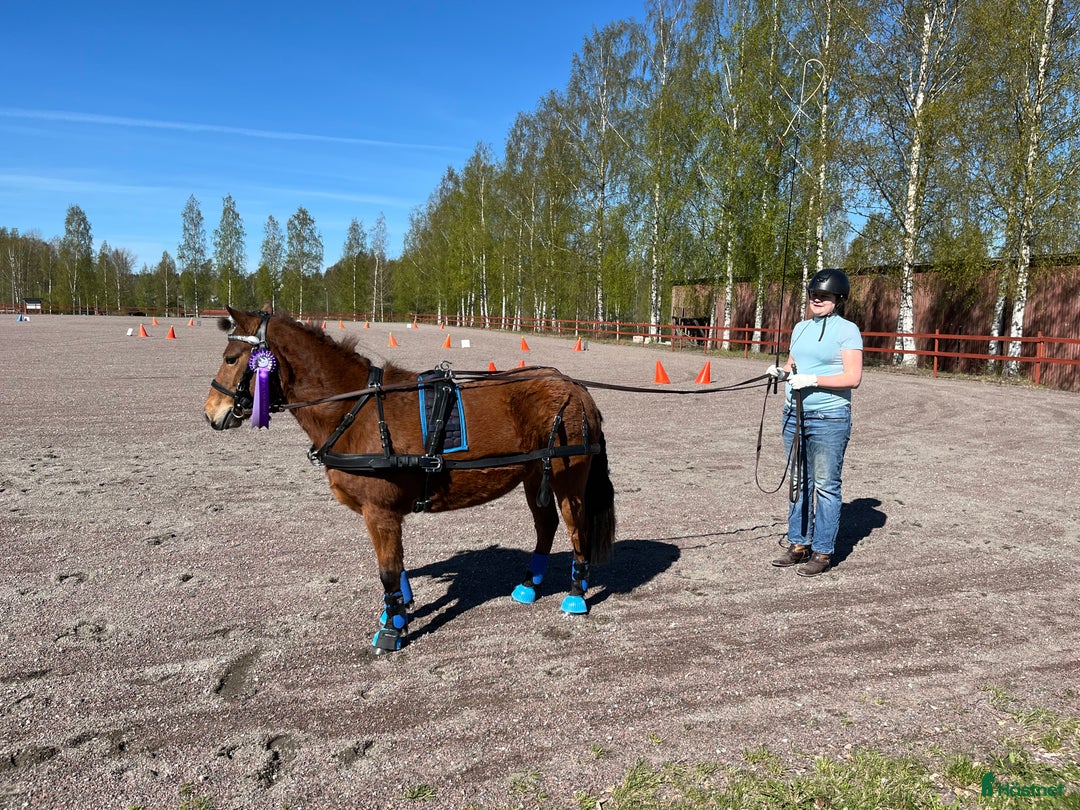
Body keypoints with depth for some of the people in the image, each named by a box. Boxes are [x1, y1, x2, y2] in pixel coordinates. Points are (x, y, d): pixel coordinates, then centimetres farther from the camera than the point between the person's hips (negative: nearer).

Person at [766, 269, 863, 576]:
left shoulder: (847, 330, -7)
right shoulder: (801, 327, 13)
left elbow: (853, 378, -14)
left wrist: (812, 380, -22)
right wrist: (782, 372, -1)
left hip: (829, 419, -7)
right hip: (794, 414, 7)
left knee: (825, 486, 2)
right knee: (800, 483, 13)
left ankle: (823, 552, 11)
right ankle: (799, 544, 24)